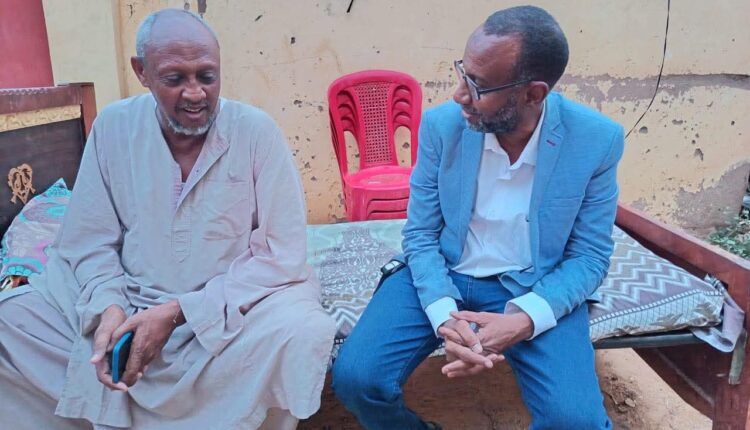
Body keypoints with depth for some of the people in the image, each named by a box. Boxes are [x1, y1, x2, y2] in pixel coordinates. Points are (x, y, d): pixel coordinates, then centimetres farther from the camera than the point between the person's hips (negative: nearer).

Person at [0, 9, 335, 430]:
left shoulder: (257, 131, -12)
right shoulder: (113, 126, -2)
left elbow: (283, 257, -14)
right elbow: (89, 243, 2)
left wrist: (179, 313, -20)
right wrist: (108, 308, -19)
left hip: (230, 306, -2)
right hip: (124, 301, 3)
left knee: (305, 331, -31)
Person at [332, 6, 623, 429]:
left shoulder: (597, 140, -13)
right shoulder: (441, 124, -10)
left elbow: (589, 256, -6)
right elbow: (420, 235, -4)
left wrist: (523, 320, -24)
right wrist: (444, 315, -22)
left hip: (535, 289, -1)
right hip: (442, 275, 2)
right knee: (355, 377, -18)